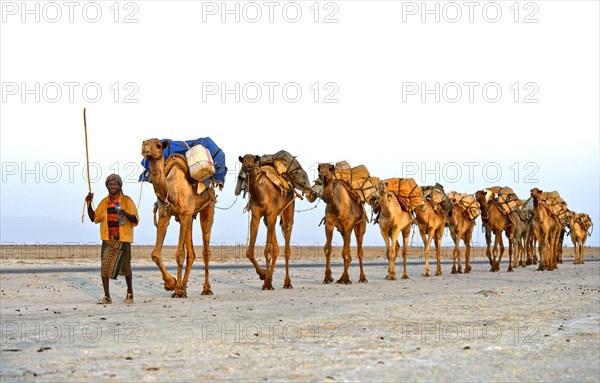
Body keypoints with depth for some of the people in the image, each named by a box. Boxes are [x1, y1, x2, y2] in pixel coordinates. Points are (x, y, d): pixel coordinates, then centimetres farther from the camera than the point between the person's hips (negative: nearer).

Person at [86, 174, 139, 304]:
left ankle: (130, 293, 26)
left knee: (125, 266, 6)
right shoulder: (104, 202, 10)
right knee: (105, 265, -7)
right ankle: (107, 296, -4)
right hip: (108, 239, 3)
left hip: (123, 239, -3)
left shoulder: (127, 201, -3)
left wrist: (125, 213, -26)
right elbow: (94, 218, 15)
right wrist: (89, 204, 1)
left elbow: (135, 220, -6)